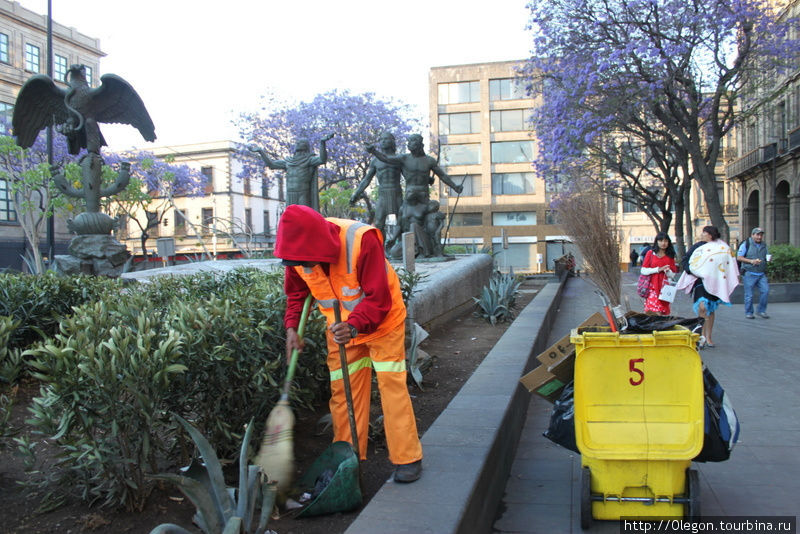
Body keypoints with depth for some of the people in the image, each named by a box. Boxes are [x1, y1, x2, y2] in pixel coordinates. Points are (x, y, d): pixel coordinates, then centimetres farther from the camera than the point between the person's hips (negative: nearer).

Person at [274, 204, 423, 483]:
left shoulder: (362, 240, -34)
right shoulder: (298, 251, -16)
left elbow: (378, 297, -31)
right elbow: (296, 292, 3)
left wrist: (355, 325, -44)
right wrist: (292, 327, -12)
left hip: (381, 322, -5)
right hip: (341, 328, 5)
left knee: (392, 385, -6)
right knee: (343, 390, 8)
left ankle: (407, 458, 6)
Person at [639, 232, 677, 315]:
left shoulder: (670, 256, 11)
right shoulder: (650, 253, 4)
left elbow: (672, 275, 12)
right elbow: (643, 270, -3)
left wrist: (667, 271, -9)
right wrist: (658, 269, -10)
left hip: (664, 287, 2)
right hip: (652, 286, -2)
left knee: (661, 312, -4)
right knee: (652, 311, -12)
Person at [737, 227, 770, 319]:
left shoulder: (764, 245, 14)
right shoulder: (746, 244, -2)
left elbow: (766, 257, 25)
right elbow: (739, 257, -5)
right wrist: (751, 261, -16)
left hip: (761, 274, 4)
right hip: (749, 274, -4)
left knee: (765, 290, -10)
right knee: (749, 295, -1)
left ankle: (761, 311, 4)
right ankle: (748, 313, 13)